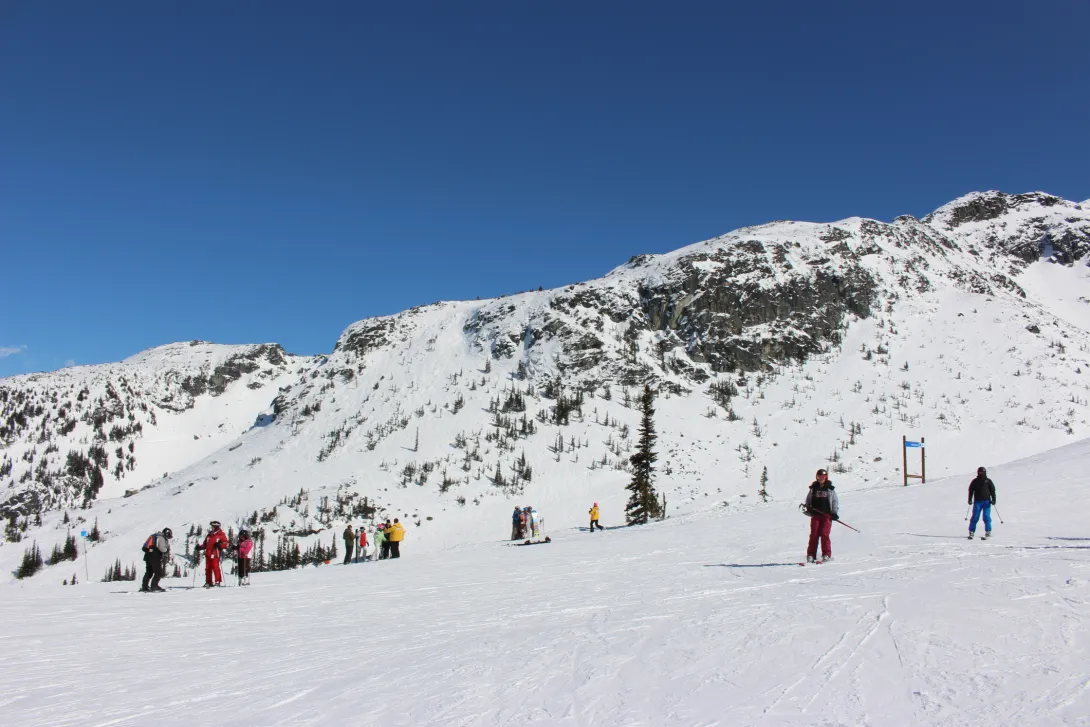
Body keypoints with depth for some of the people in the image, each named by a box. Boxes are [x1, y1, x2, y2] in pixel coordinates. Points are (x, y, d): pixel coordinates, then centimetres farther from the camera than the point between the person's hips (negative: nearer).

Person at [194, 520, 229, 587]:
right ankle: (208, 582, 13)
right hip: (208, 554, 7)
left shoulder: (221, 535, 1)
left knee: (215, 567, -9)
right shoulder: (209, 535, 20)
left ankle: (218, 582, -5)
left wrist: (219, 545, -22)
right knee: (208, 568, 7)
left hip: (215, 554, -7)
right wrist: (200, 547, 9)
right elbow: (205, 544, 26)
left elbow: (226, 544, -6)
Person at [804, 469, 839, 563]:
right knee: (814, 534, -5)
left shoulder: (830, 489, 7)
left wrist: (835, 513, -1)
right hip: (815, 515, 1)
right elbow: (808, 500, 17)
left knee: (824, 534, -10)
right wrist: (808, 508, -2)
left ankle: (827, 555, -1)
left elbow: (835, 502, 10)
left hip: (827, 515, -1)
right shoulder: (813, 488, 11)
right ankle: (811, 555, -2)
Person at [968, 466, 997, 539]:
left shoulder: (988, 481, 5)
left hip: (986, 501, 0)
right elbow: (971, 490, 9)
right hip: (977, 502, 0)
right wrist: (970, 500, 1)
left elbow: (992, 491, 7)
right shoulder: (975, 482, 6)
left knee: (986, 517, -6)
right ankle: (971, 532, 5)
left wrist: (993, 500, -3)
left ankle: (988, 532, 1)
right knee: (975, 517, -1)